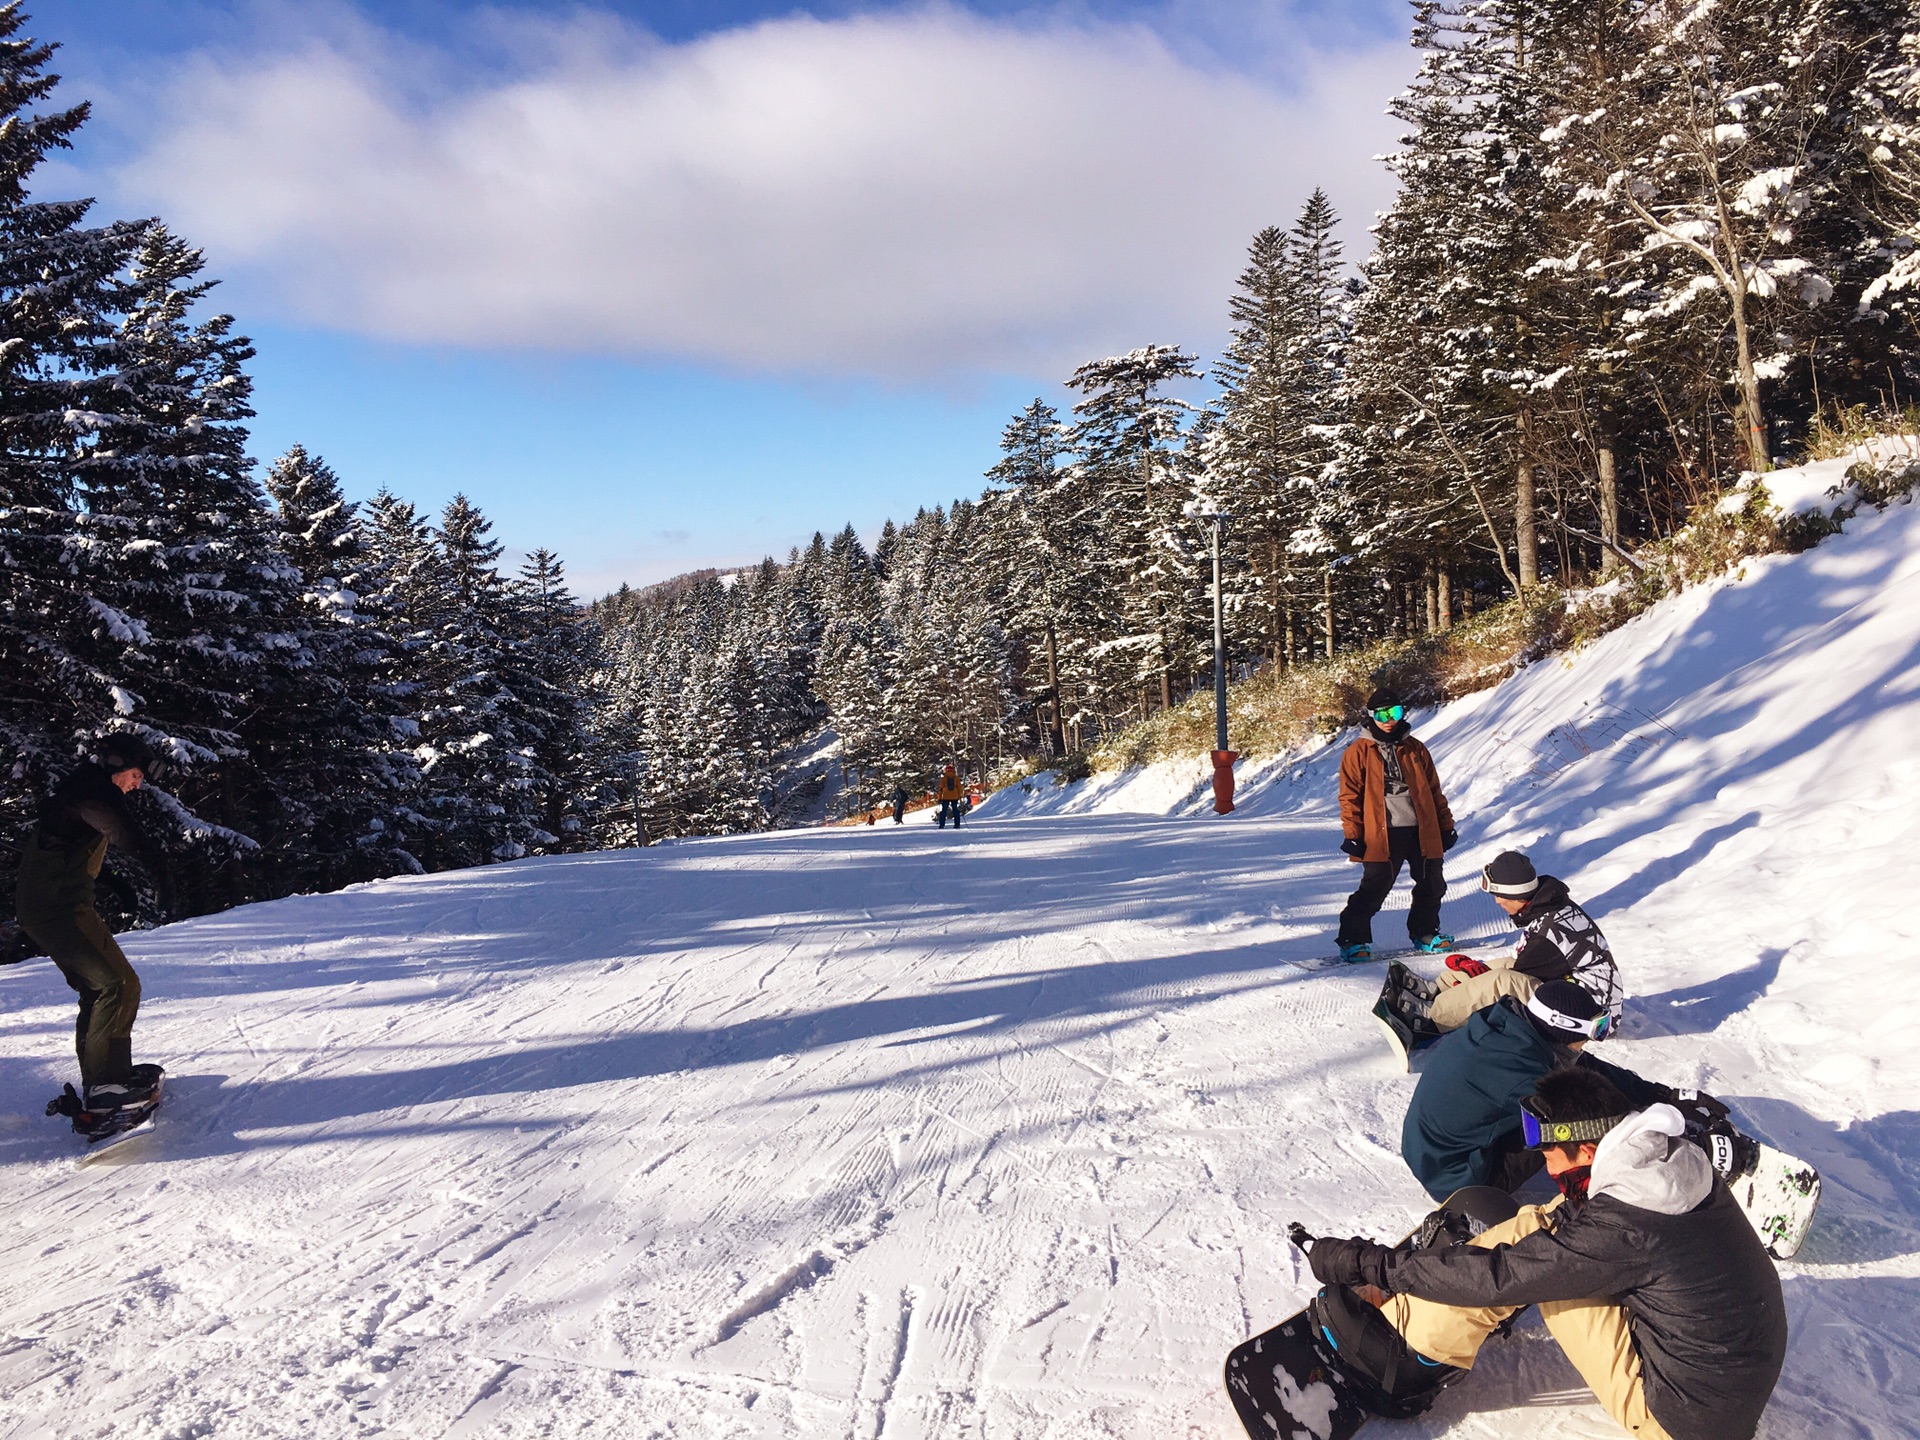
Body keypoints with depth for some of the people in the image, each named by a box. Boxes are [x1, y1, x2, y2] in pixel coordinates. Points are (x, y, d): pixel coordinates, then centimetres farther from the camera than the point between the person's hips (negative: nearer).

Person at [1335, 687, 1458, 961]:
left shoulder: (1415, 749, 14)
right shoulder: (1359, 752, 1)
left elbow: (1434, 790, 17)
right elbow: (1350, 796, -1)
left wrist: (1446, 825, 14)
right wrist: (1352, 834, -8)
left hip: (1422, 832, 5)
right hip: (1382, 835, -5)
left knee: (1432, 886, 12)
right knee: (1373, 891, -7)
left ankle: (1424, 933, 32)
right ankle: (1352, 941, 5)